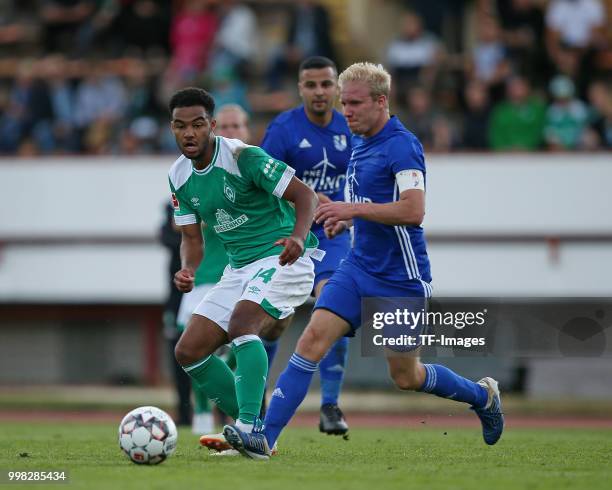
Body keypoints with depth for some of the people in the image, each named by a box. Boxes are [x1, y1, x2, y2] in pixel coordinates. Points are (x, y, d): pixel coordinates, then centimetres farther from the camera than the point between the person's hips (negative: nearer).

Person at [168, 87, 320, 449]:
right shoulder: (179, 176, 5)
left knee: (241, 324, -34)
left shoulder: (243, 157, -17)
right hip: (239, 268, 8)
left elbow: (306, 195, -17)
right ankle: (250, 430, 9)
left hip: (282, 259, -8)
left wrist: (298, 237, -36)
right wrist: (188, 271, -11)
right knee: (188, 351, 0)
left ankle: (248, 429, -39)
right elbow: (192, 238, 11)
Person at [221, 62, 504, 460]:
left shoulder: (401, 145, -16)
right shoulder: (361, 143, 11)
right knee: (312, 341, -11)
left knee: (406, 377, 6)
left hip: (402, 278, -7)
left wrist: (354, 209, -26)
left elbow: (413, 210, -27)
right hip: (360, 267, 7)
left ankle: (482, 395, 33)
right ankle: (265, 437, -17)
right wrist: (347, 219, 8)